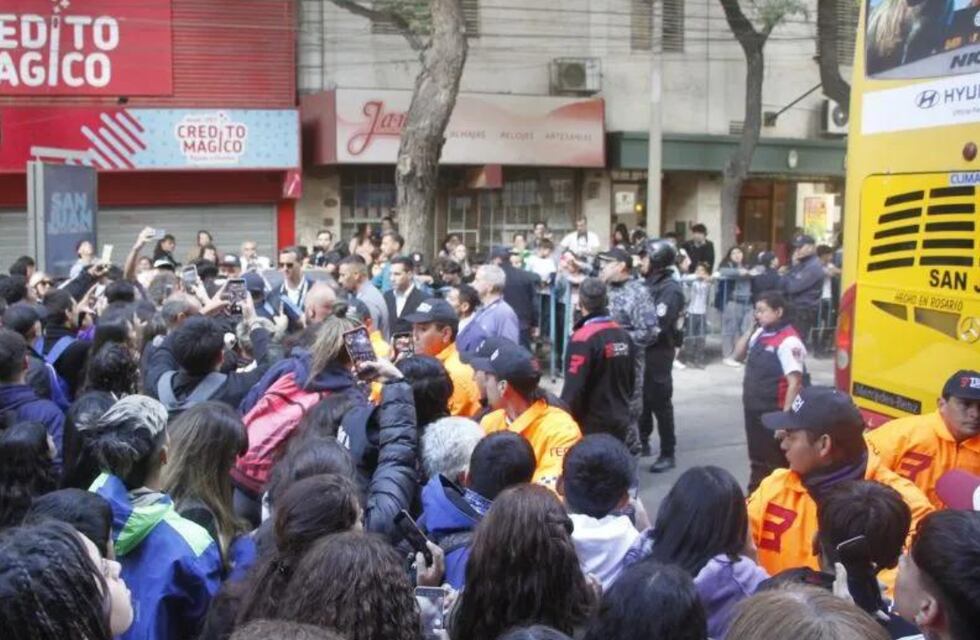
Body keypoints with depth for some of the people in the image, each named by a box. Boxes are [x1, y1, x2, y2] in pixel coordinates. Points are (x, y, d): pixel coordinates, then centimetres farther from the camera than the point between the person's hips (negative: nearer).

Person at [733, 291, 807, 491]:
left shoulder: (788, 341, -19)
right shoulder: (760, 334, 6)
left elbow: (795, 382, -21)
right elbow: (738, 355, 14)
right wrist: (751, 329, 2)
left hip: (774, 414, -8)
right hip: (754, 410, 8)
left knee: (775, 466, 5)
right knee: (757, 461, 22)